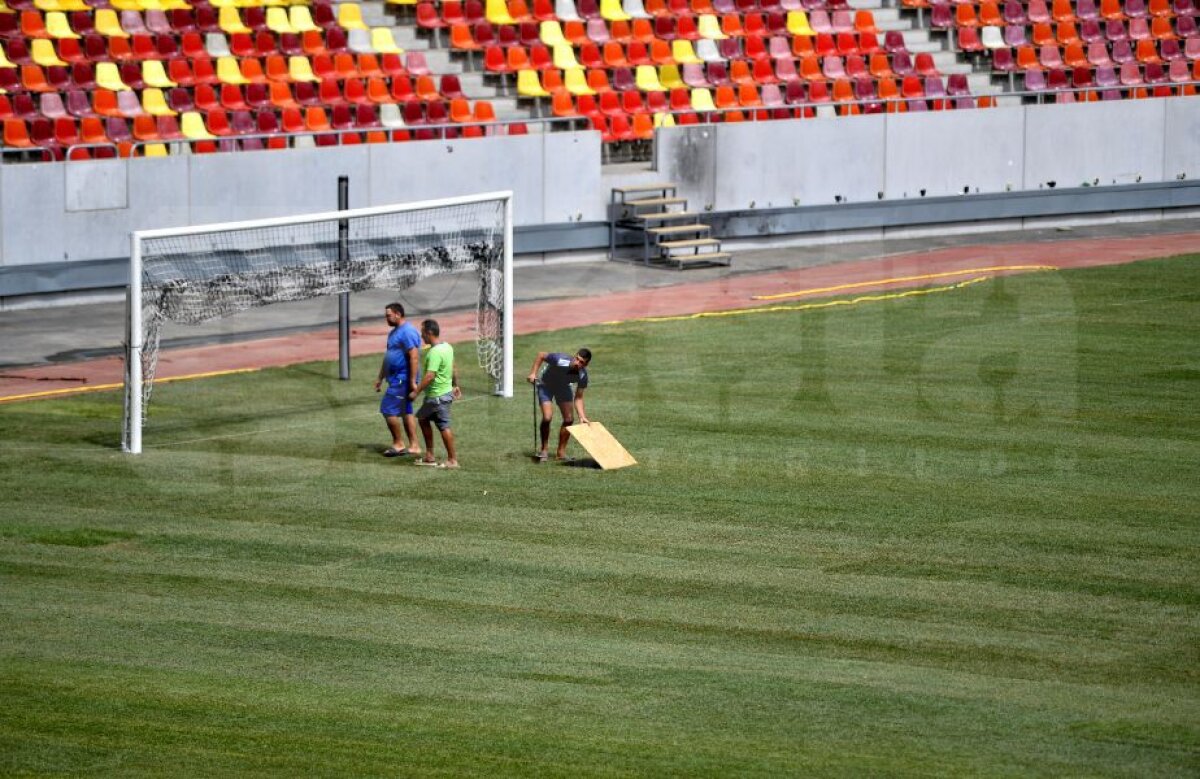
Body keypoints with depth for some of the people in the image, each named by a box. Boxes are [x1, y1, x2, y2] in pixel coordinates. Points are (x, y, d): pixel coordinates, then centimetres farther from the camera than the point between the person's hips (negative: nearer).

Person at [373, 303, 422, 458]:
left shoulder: (407, 332, -17)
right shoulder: (394, 332, 16)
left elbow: (414, 357, -23)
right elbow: (388, 357, 25)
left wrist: (413, 381, -26)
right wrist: (380, 378, 26)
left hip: (403, 379, -10)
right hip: (396, 379, 10)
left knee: (388, 410, -9)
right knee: (406, 411, 11)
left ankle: (398, 444, 0)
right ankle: (414, 446, 14)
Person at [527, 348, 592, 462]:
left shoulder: (582, 375, -27)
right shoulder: (560, 360, -39)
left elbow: (578, 398, -17)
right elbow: (541, 355, -22)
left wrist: (582, 417, -29)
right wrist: (533, 373, -25)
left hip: (563, 387, 4)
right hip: (546, 385, -4)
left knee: (569, 419, -4)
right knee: (547, 418, -18)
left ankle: (561, 452, 12)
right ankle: (543, 450, 1)